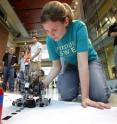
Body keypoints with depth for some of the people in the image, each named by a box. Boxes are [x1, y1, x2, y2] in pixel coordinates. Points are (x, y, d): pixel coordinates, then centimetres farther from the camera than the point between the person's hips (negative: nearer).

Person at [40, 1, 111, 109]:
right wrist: (44, 83, -28)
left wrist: (85, 97, -35)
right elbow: (56, 66, -11)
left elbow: (82, 62, -36)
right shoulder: (50, 40, -19)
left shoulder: (78, 27, -31)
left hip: (89, 61, -2)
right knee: (66, 96, -17)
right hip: (70, 65, 3)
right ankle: (77, 83, 16)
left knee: (100, 97, -20)